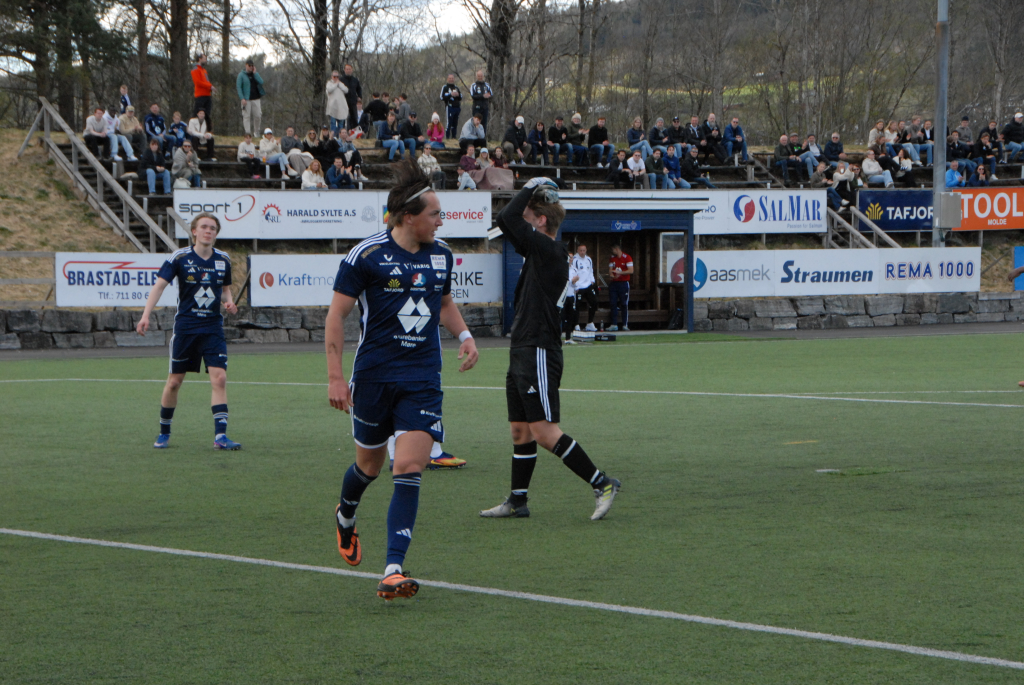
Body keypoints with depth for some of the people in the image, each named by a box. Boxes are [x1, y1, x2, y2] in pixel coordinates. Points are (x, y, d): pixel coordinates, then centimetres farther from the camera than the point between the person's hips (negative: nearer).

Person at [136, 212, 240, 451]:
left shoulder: (223, 260, 4)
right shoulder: (179, 258, -6)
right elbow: (159, 285, -10)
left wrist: (228, 302, -4)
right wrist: (146, 315, -22)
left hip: (213, 328, 2)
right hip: (185, 327, -2)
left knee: (219, 378, -12)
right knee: (174, 382, 5)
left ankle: (220, 436, -13)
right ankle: (164, 433, 22)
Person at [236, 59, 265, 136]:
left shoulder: (255, 74, 12)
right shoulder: (241, 75, 0)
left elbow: (261, 82, -3)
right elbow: (238, 87, -5)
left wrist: (255, 73, -5)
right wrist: (242, 98, -15)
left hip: (256, 98, 3)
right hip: (246, 99, -3)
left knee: (258, 116, 2)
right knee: (247, 116, -4)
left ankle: (256, 131, 19)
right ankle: (248, 132, -1)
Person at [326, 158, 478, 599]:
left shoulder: (441, 255, 7)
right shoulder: (366, 256, -10)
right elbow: (337, 315, -6)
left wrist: (463, 335, 7)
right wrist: (335, 376, -10)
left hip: (422, 380, 3)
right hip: (373, 376, -3)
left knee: (410, 468, -12)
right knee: (370, 464, 13)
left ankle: (394, 570, -14)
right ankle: (346, 517, 50)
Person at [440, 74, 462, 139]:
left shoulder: (456, 87, 20)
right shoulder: (445, 87, 3)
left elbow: (460, 98, 22)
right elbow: (442, 97, -8)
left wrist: (458, 95, -1)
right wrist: (451, 95, -14)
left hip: (457, 107, 6)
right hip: (449, 107, -6)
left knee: (455, 124, 7)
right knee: (448, 123, -10)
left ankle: (454, 136, 12)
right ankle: (447, 137, -8)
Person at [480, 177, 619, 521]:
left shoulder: (551, 250, -14)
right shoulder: (539, 252, 13)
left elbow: (507, 219, -19)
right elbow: (509, 224, 26)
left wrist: (530, 189, -6)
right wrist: (533, 192, 13)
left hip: (539, 354, -10)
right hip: (523, 352, 10)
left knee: (544, 432, -13)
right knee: (520, 431, 13)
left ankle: (602, 484, -11)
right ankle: (517, 501, 19)